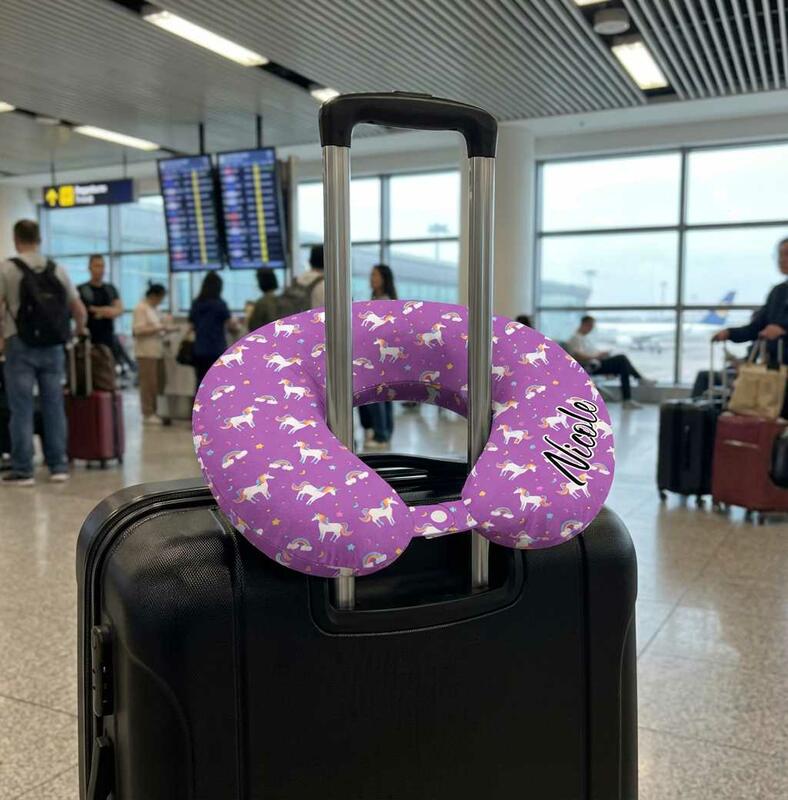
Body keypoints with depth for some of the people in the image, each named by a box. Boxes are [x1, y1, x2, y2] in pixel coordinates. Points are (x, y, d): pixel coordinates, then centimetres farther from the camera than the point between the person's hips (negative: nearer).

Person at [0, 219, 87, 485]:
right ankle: (58, 466, 11)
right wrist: (79, 331, 30)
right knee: (54, 406, 8)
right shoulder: (58, 270, 8)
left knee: (21, 409, 1)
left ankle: (22, 470, 4)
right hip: (53, 347, 3)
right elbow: (80, 311, 10)